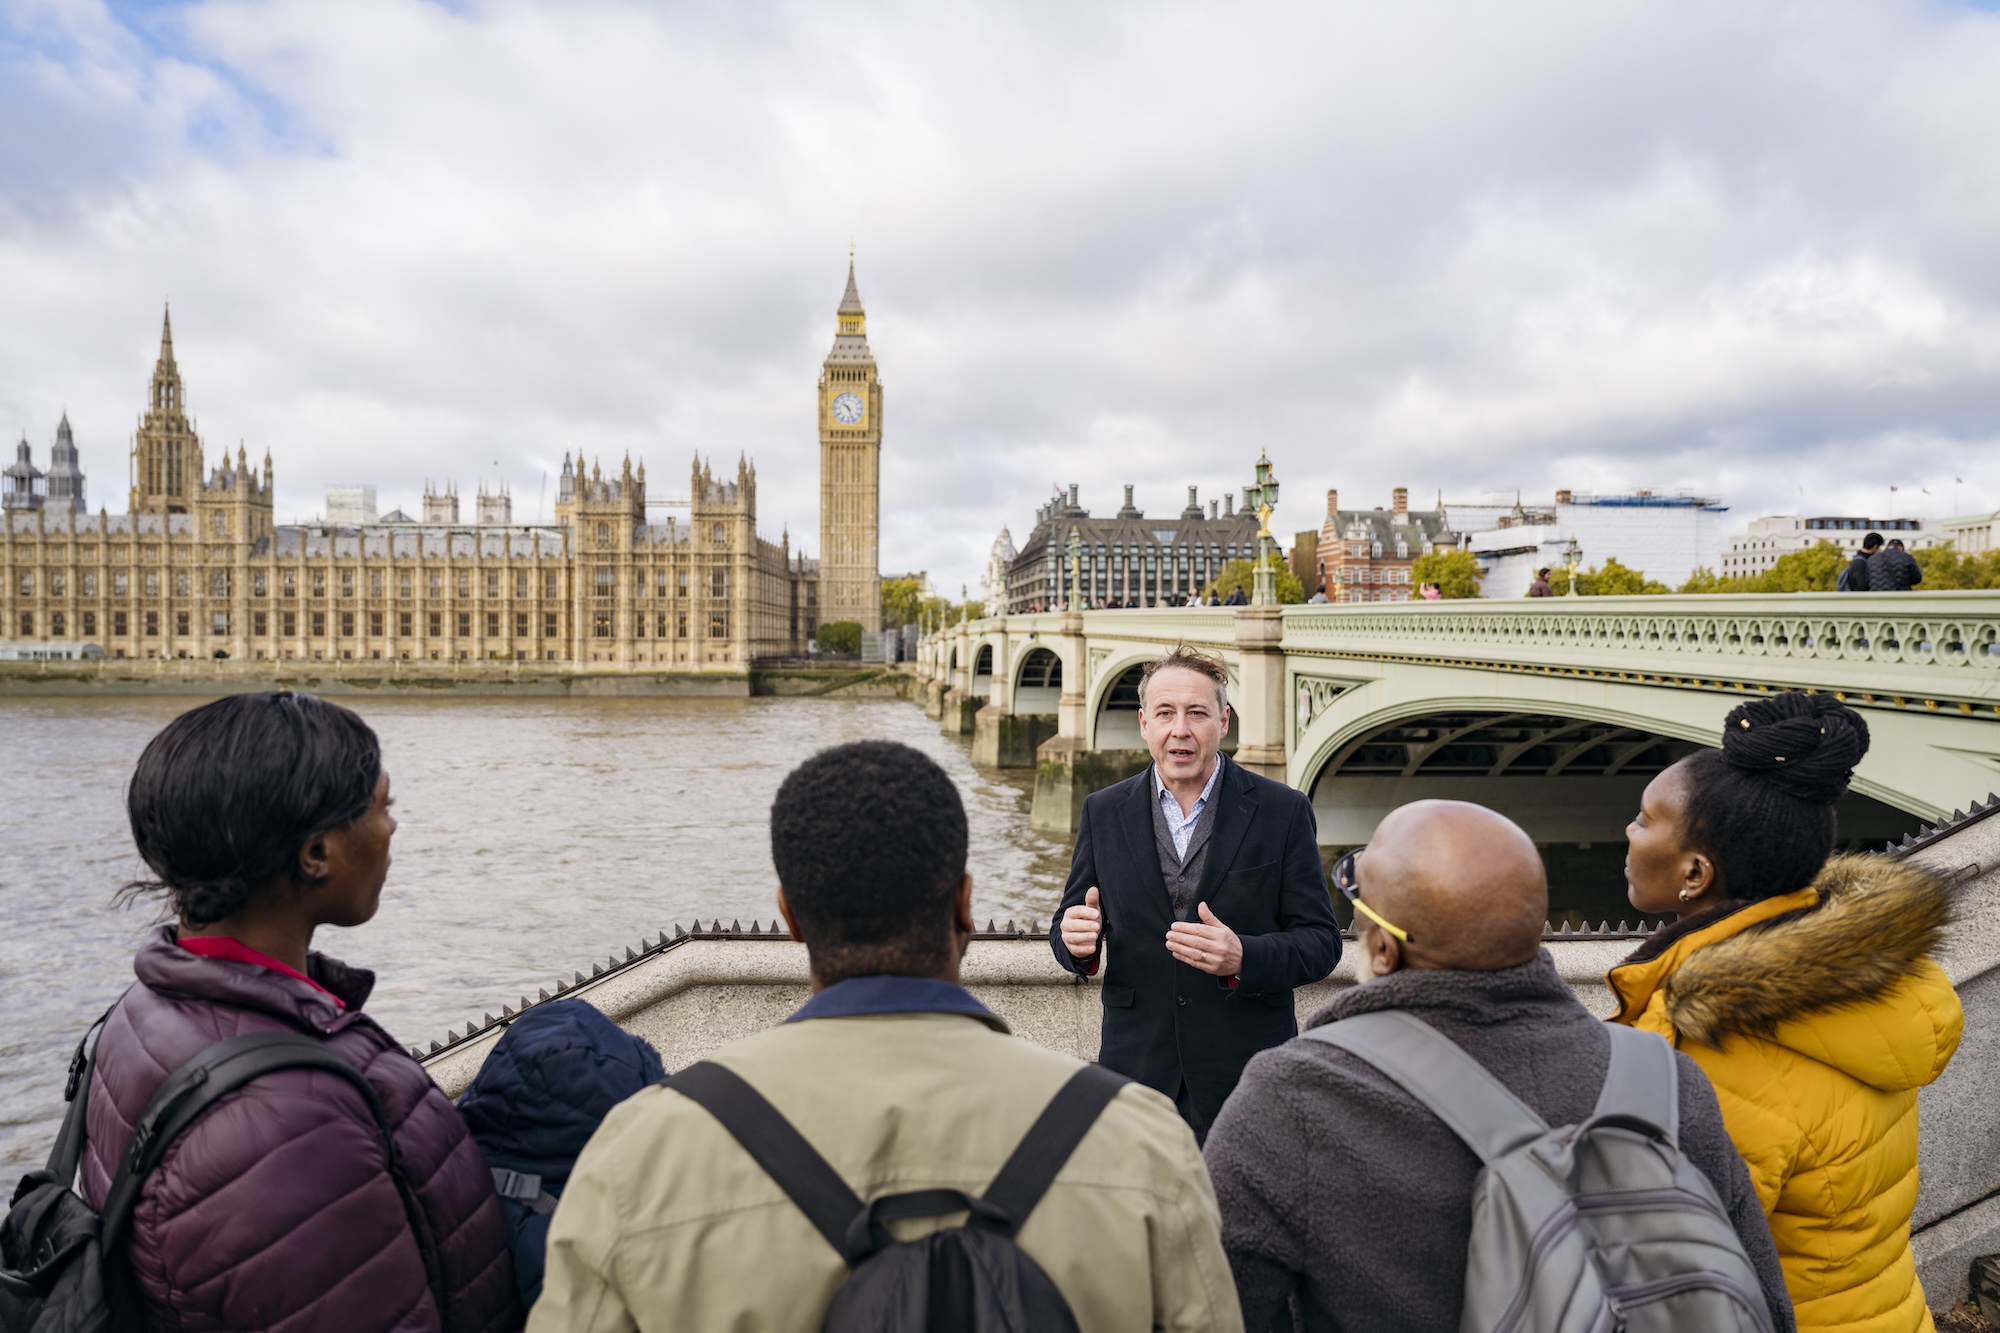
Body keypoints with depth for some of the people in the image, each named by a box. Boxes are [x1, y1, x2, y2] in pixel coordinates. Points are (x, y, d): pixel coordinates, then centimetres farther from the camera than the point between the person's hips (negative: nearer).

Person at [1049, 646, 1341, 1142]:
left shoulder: (1283, 811, -2)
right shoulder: (1103, 812, 4)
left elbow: (1321, 941, -4)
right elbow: (1069, 923, 8)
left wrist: (1243, 957, -22)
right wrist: (1075, 939, -15)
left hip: (1247, 1072, -1)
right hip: (1137, 1065, 2)